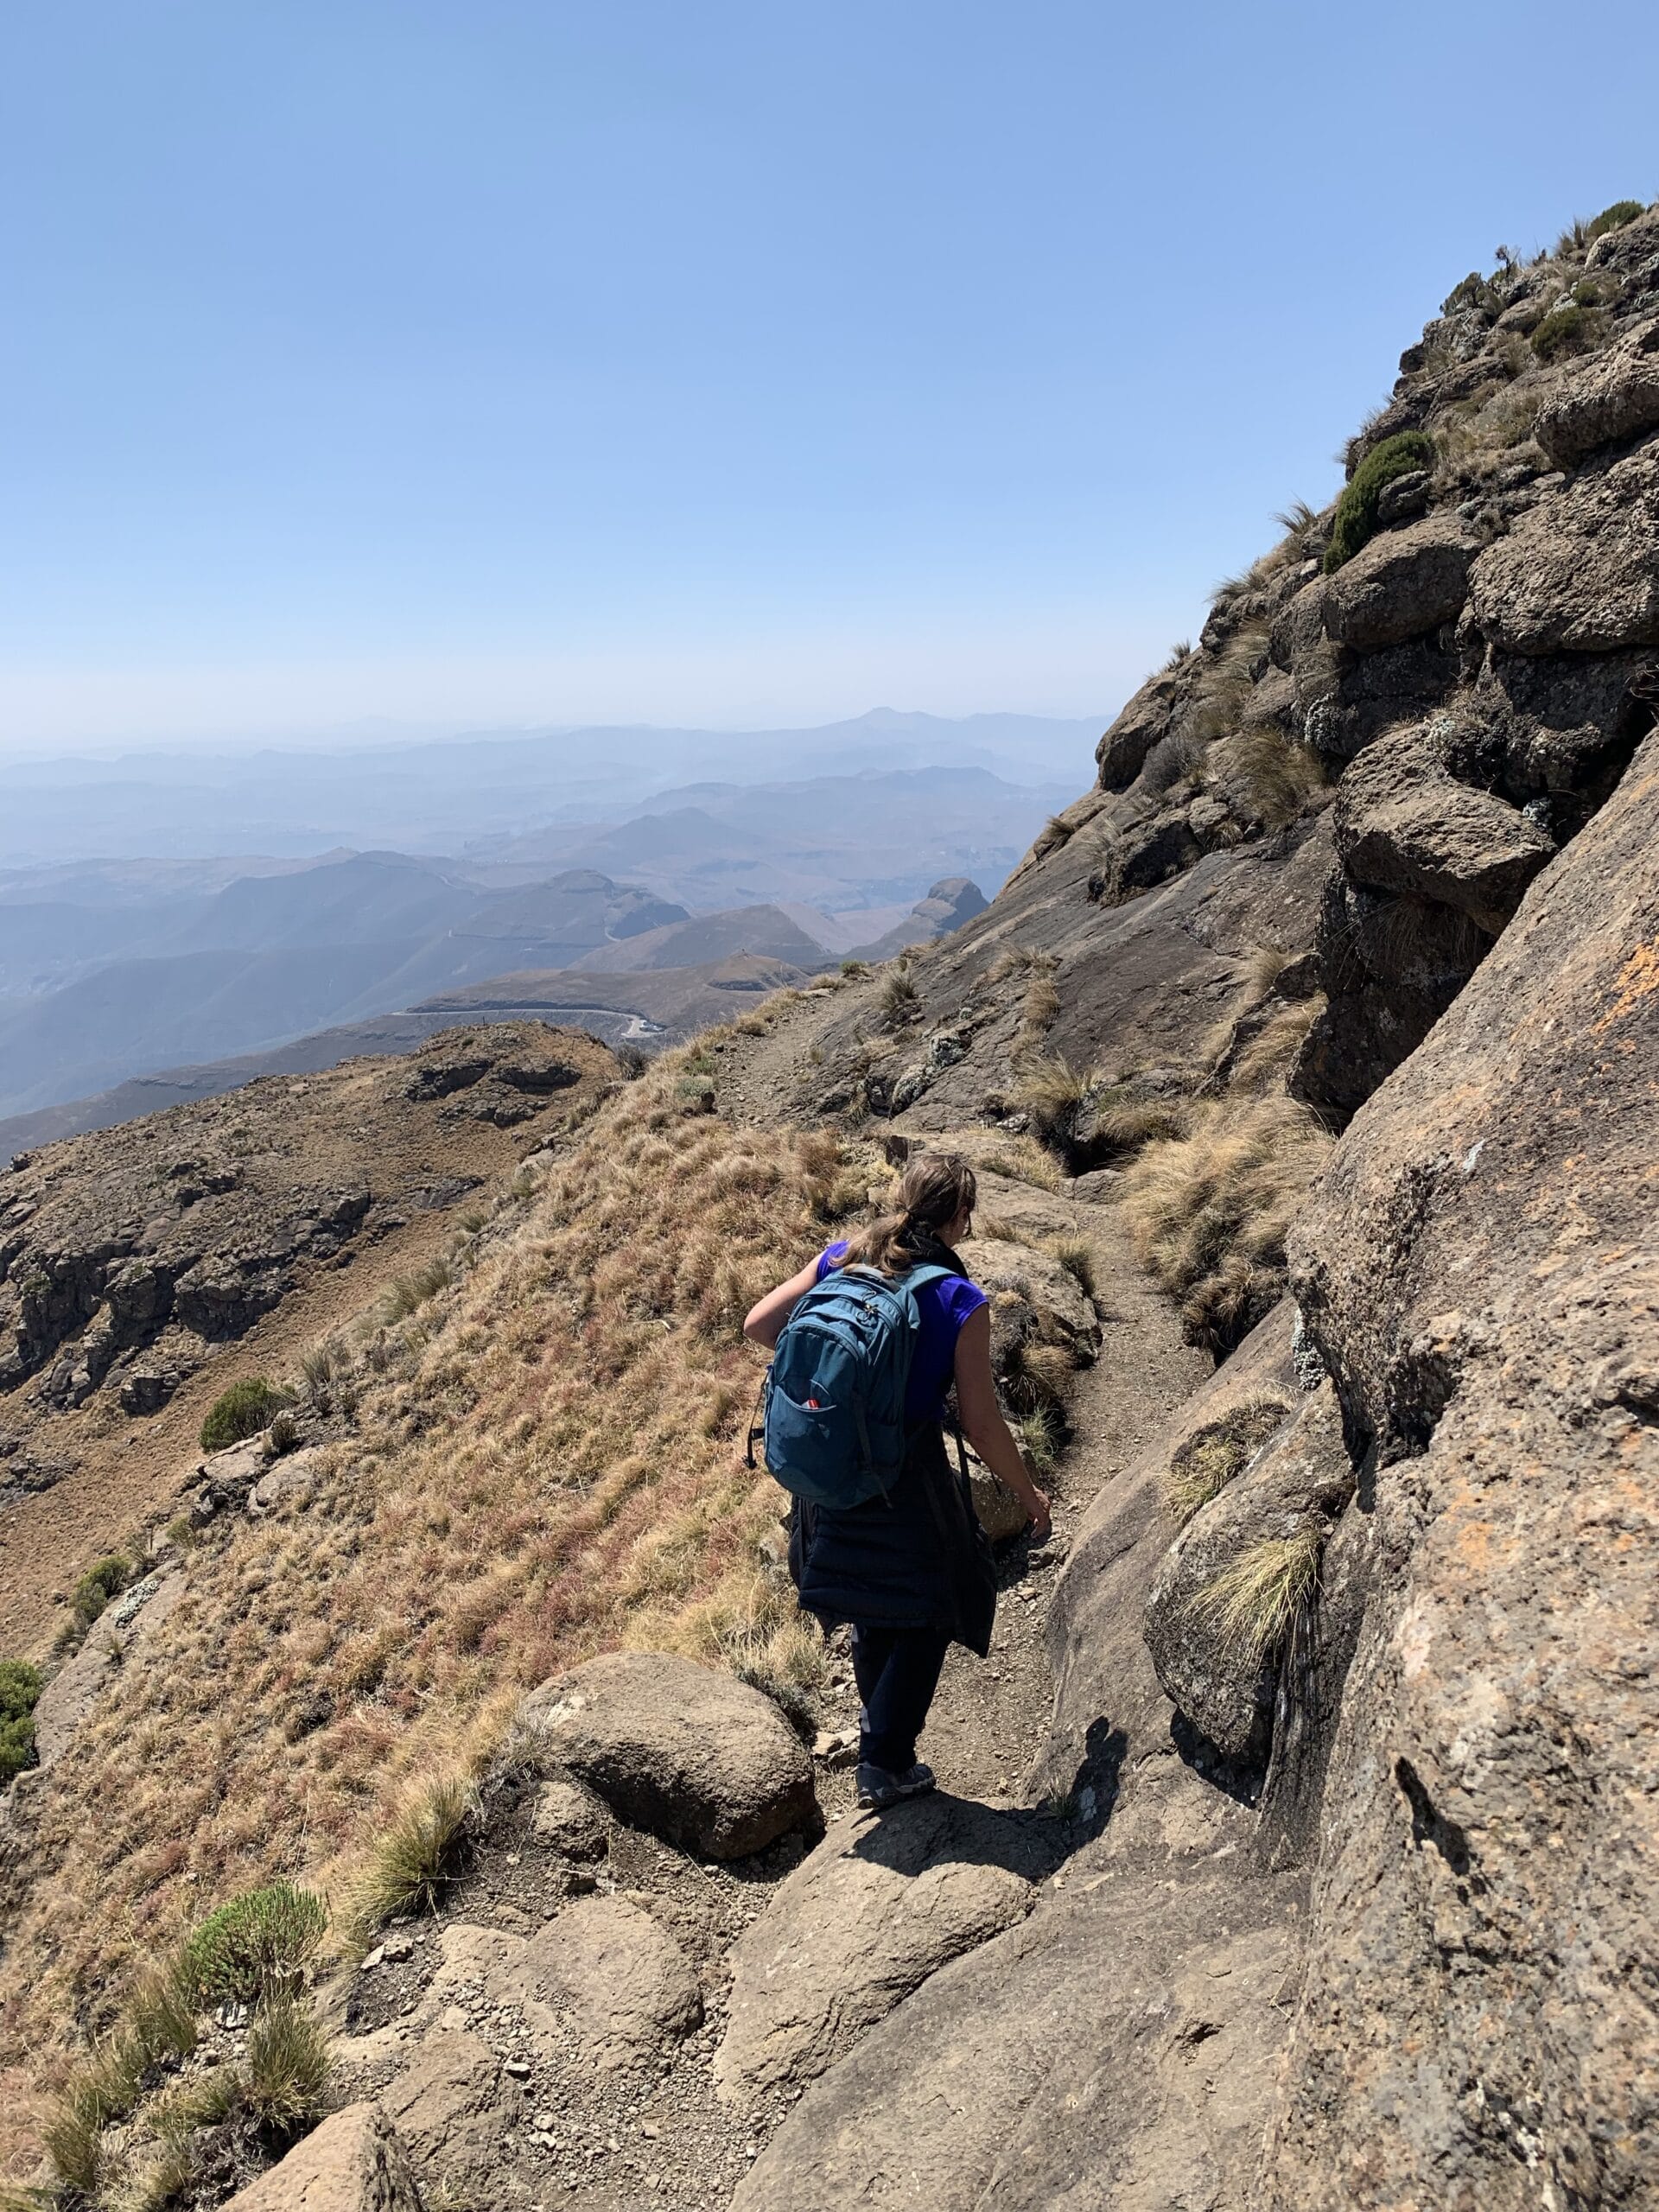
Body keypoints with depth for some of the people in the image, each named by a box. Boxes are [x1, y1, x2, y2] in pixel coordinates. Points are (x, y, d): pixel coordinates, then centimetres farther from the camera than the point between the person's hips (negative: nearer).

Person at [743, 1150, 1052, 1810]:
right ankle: (885, 1765, 24)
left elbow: (758, 1326, 1)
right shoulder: (962, 1302, -17)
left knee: (873, 1605, 29)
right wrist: (1029, 1495, 2)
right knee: (928, 1611, 20)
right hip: (904, 1482, -5)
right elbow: (981, 1426, -13)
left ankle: (879, 1719, 51)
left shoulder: (839, 1261, -4)